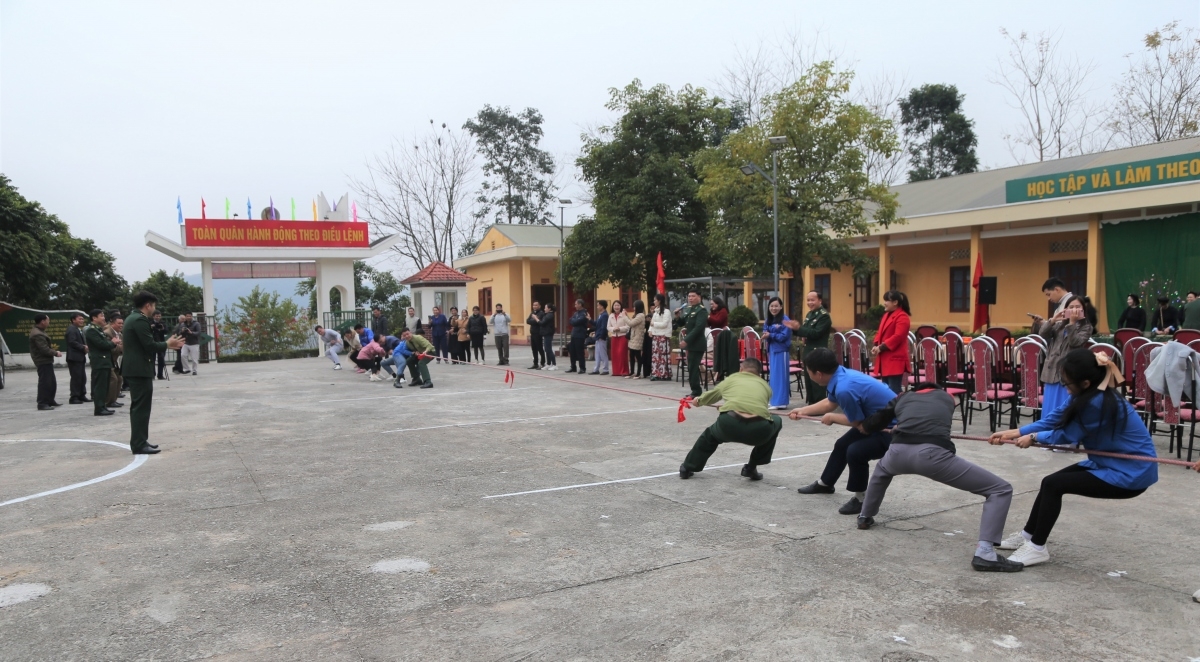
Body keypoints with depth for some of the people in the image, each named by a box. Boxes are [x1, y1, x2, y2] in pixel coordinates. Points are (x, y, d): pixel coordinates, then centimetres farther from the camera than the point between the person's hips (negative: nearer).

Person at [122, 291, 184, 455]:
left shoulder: (133, 318, 17)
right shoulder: (140, 320, -16)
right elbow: (150, 345, -21)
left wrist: (166, 344, 13)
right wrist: (167, 344, -4)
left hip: (135, 368, 11)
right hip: (140, 369, -11)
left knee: (139, 407, 14)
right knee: (141, 407, -7)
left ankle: (139, 441, 20)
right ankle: (139, 444, -5)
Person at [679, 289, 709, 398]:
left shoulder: (701, 310, -12)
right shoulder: (688, 309, 14)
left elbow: (698, 328, -22)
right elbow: (683, 323, 20)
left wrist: (686, 340, -25)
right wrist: (679, 316, 0)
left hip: (697, 344, -9)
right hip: (690, 344, 9)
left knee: (693, 368, -9)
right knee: (692, 368, 11)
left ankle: (696, 392, -3)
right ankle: (696, 391, 18)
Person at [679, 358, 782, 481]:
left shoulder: (732, 378, 28)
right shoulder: (765, 385, 29)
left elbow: (711, 395, 44)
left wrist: (699, 401, 68)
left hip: (729, 424, 1)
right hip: (758, 429, 0)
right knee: (776, 422, 34)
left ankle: (687, 468, 43)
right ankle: (751, 468, 32)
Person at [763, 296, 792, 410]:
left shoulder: (785, 319, -10)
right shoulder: (768, 320, 12)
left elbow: (785, 336, -16)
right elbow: (765, 333, 12)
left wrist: (770, 335, -18)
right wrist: (765, 335, -10)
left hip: (782, 351, -7)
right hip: (772, 350, 7)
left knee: (780, 375, -5)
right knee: (773, 376, 10)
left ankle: (781, 401, -2)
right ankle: (774, 400, 16)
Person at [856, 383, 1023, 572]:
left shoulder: (903, 398, 33)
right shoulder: (946, 397, 33)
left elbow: (869, 426, 32)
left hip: (899, 451, 3)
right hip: (932, 454, -3)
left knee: (882, 470, 42)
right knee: (1001, 489, 7)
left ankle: (865, 517, 50)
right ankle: (985, 553, -8)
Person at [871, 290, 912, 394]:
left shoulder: (902, 317, -13)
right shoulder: (887, 315, 17)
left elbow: (897, 337, -21)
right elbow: (880, 333, 19)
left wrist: (881, 348, -18)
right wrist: (875, 346, 1)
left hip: (895, 360, -10)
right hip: (885, 359, 10)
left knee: (894, 392, -8)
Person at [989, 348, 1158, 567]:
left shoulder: (1098, 403, -29)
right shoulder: (1089, 394, -2)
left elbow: (1068, 435, -16)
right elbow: (1054, 419, 2)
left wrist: (1033, 438, 0)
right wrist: (1014, 433, -2)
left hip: (1131, 473, -9)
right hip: (1110, 463, 9)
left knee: (1053, 484, -12)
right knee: (1052, 481, 10)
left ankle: (1037, 547, 1)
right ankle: (1027, 535, 27)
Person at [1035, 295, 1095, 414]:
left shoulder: (1086, 327, 0)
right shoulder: (1059, 325, 13)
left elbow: (1075, 342, -14)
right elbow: (1042, 334, 1)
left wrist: (1072, 323, -15)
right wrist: (1053, 320, -11)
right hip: (1053, 371, 4)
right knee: (1050, 410, 9)